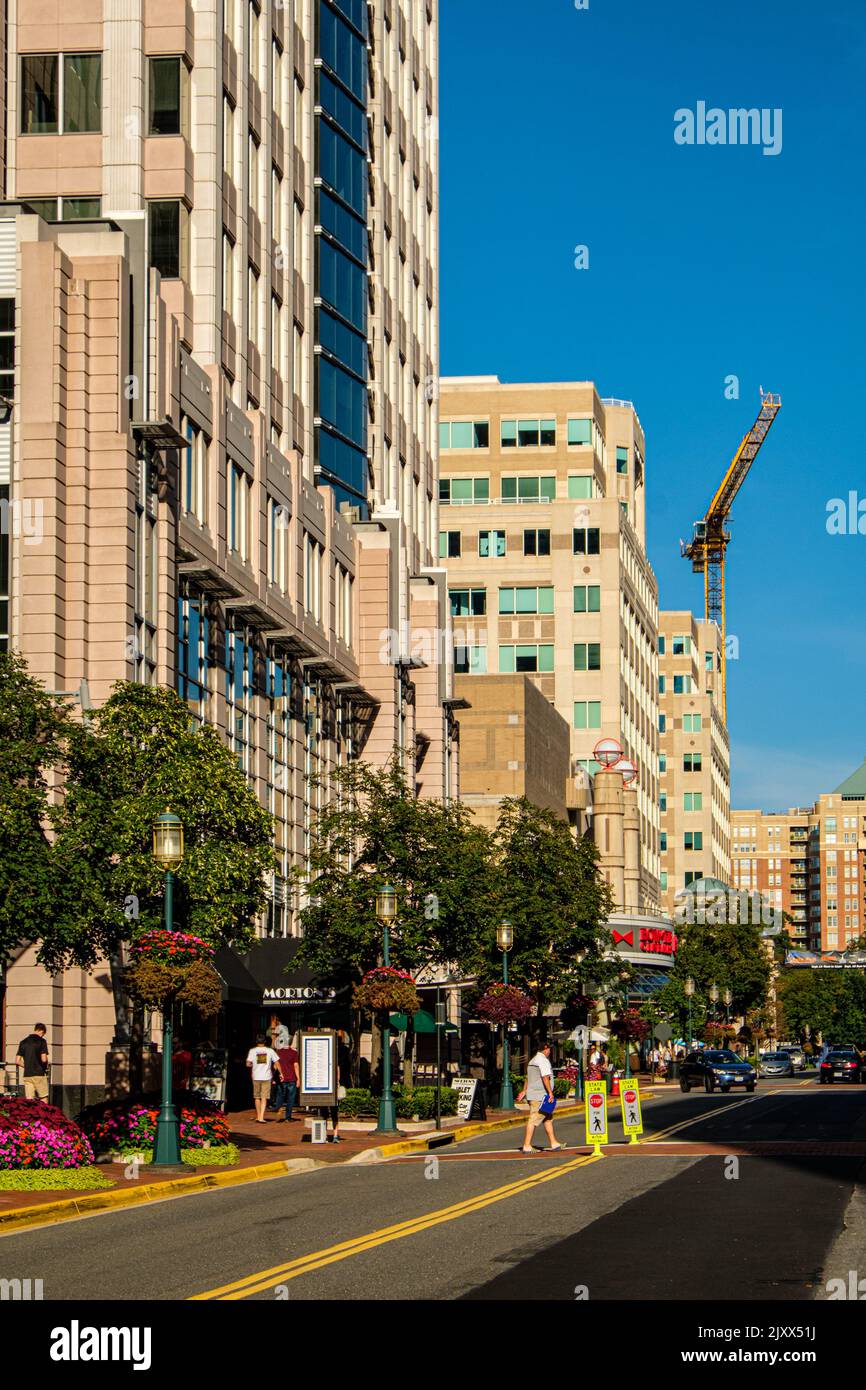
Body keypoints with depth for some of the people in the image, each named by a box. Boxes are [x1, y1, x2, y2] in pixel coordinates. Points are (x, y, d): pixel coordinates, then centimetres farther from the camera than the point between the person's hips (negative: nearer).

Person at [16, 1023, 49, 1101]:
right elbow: (44, 1059, -14)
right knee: (43, 1098, 3)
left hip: (27, 1075, 5)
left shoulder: (23, 1042, 10)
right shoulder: (41, 1041, -6)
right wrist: (45, 1066, 6)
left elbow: (17, 1061, 8)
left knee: (29, 1101, 4)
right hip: (39, 1074, -5)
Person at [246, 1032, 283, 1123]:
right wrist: (280, 1073, 10)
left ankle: (258, 1117, 22)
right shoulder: (270, 1051, -1)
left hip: (256, 1077, 1)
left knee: (257, 1097, 14)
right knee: (264, 1098, -1)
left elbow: (248, 1064, -7)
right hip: (266, 1077, -1)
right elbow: (277, 1063, 0)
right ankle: (261, 1117, -13)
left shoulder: (252, 1051, -2)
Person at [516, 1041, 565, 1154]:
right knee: (534, 1120, -10)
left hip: (533, 1094, 10)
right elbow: (545, 1077, -22)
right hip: (540, 1095, -10)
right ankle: (527, 1146, -12)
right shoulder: (543, 1060, -12)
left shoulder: (533, 1060, 19)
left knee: (547, 1119, 14)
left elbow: (528, 1078, 26)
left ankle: (554, 1144, 16)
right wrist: (550, 1092, -22)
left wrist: (524, 1091, 32)